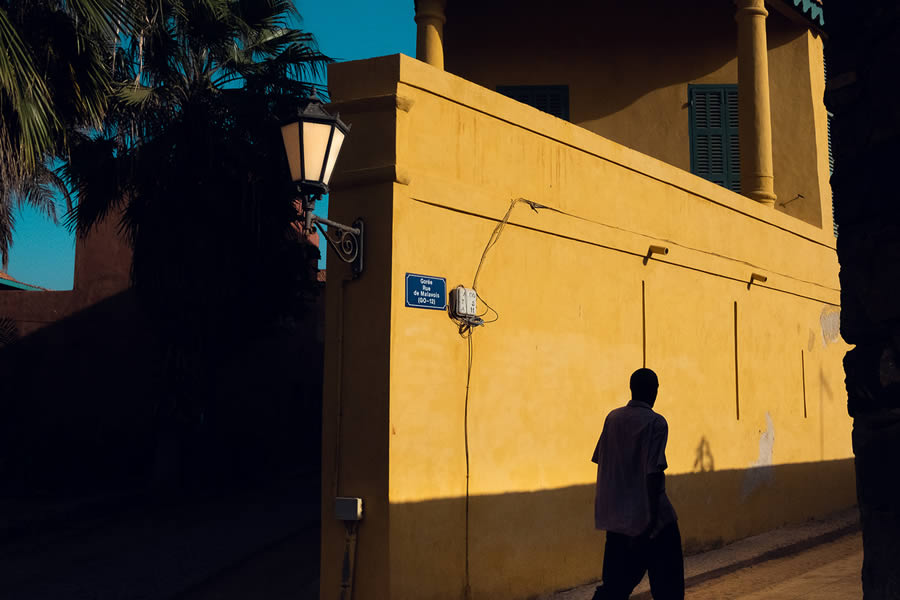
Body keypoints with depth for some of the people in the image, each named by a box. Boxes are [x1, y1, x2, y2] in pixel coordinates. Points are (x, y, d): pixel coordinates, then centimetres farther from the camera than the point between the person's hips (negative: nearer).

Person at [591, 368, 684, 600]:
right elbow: (654, 472, -19)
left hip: (615, 515, 6)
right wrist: (653, 514, -17)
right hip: (646, 513, -6)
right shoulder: (655, 423, -12)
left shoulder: (612, 418, 6)